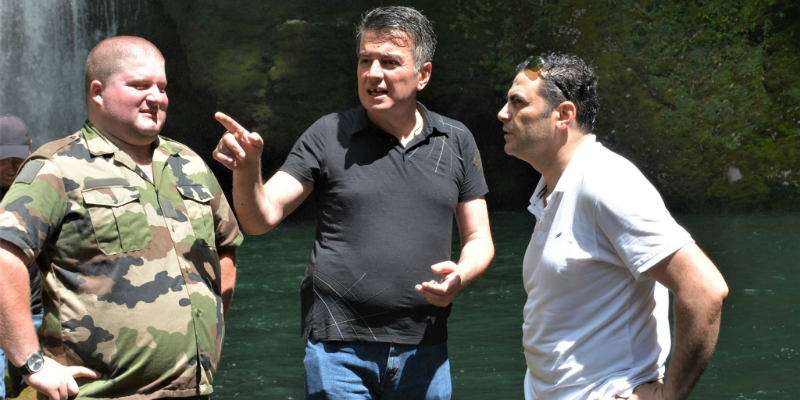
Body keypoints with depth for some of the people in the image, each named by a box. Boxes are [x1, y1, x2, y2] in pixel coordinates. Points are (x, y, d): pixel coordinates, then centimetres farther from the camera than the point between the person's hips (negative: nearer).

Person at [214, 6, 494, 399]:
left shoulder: (456, 141, 7)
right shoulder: (328, 135, 1)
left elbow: (479, 240, 11)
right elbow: (261, 218, -4)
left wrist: (460, 277, -10)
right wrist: (246, 170, -24)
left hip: (424, 351, 2)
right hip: (339, 351, -2)